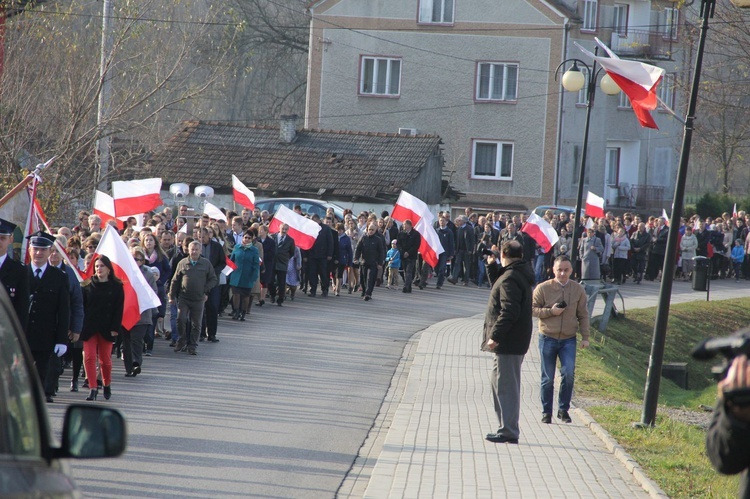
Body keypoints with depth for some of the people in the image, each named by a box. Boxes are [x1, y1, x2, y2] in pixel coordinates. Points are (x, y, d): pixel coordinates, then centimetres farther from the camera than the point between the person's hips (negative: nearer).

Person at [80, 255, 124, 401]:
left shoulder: (116, 287, 1)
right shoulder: (88, 285, 4)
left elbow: (118, 309, -1)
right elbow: (81, 305, 3)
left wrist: (115, 328, -8)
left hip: (106, 328, -1)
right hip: (89, 327, 1)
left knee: (105, 359, 6)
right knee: (89, 357, -8)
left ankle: (107, 384, 28)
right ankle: (93, 388, -6)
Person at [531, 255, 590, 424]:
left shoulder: (578, 290, 4)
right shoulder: (543, 288, -3)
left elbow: (583, 315, 9)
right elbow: (532, 309, -2)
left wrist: (585, 337, 5)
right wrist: (551, 311, -15)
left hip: (568, 339, 1)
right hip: (548, 339, -1)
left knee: (569, 373, -14)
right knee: (548, 378, 5)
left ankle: (563, 409, 2)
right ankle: (546, 412, 18)